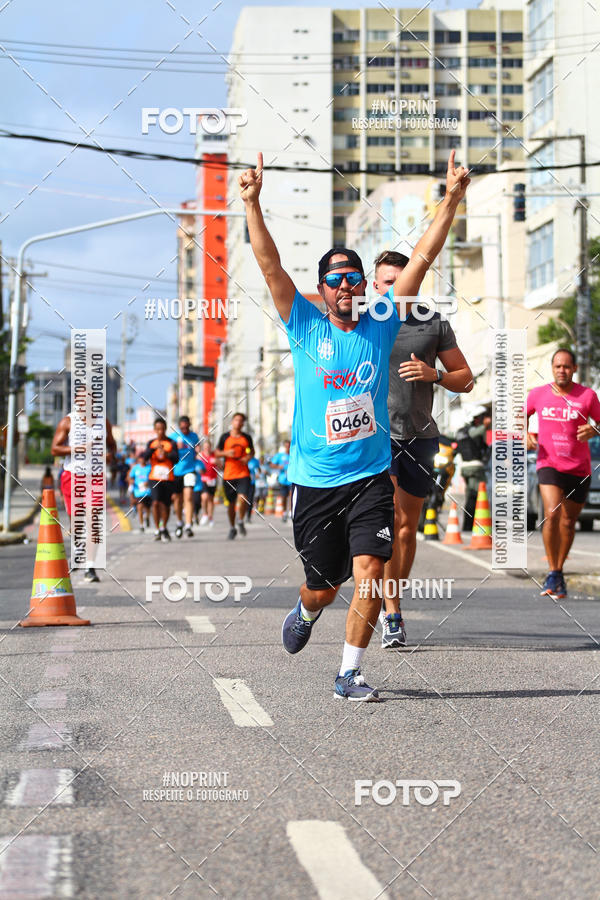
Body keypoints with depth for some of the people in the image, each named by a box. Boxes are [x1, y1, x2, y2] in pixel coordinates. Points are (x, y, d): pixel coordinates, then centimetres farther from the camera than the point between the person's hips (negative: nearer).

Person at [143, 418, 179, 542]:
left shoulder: (171, 443, 4)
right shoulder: (151, 443, 8)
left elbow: (176, 459, -7)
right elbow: (145, 457, -5)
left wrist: (167, 454, -26)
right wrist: (154, 448, -21)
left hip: (168, 478, 0)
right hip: (154, 477, 0)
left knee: (166, 505, 5)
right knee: (156, 502, -15)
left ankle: (164, 528, 26)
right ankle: (157, 530, -7)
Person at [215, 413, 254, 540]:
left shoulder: (246, 437, 6)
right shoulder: (225, 437, 3)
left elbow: (252, 450, 22)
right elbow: (217, 453, 8)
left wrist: (248, 457, 0)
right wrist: (226, 453, -12)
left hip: (243, 473, 0)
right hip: (228, 475, 0)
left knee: (243, 498, -19)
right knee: (231, 503, 8)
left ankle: (240, 521, 6)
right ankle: (232, 528, 25)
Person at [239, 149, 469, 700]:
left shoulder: (380, 328, 5)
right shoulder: (306, 329, 2)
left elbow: (422, 259, 1)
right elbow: (270, 265, -7)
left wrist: (452, 199, -4)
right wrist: (252, 204, -18)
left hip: (371, 478, 1)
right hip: (314, 482, 0)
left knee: (369, 572, -15)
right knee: (323, 587, 10)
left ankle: (350, 674, 0)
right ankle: (305, 611, 48)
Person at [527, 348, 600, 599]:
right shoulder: (538, 394, 1)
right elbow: (522, 416, 17)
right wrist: (525, 434, -2)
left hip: (579, 468, 1)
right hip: (549, 464, -1)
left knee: (568, 522, 9)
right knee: (552, 514, -20)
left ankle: (559, 571, 27)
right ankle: (553, 573, -11)